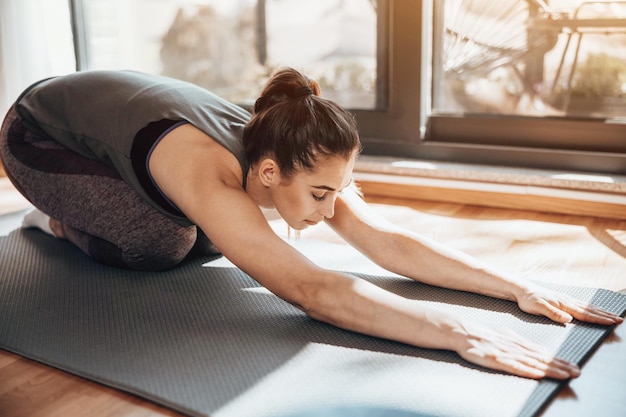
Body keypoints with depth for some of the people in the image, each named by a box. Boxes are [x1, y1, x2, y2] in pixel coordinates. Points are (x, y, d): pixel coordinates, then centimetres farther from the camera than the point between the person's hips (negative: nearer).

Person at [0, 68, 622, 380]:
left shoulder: (294, 161, -25)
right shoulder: (213, 178, -46)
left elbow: (389, 241, -26)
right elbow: (311, 290, -56)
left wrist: (518, 288, -33)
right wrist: (464, 335, -59)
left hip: (114, 106, 6)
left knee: (211, 240, -4)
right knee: (163, 244, -23)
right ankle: (60, 219, 9)